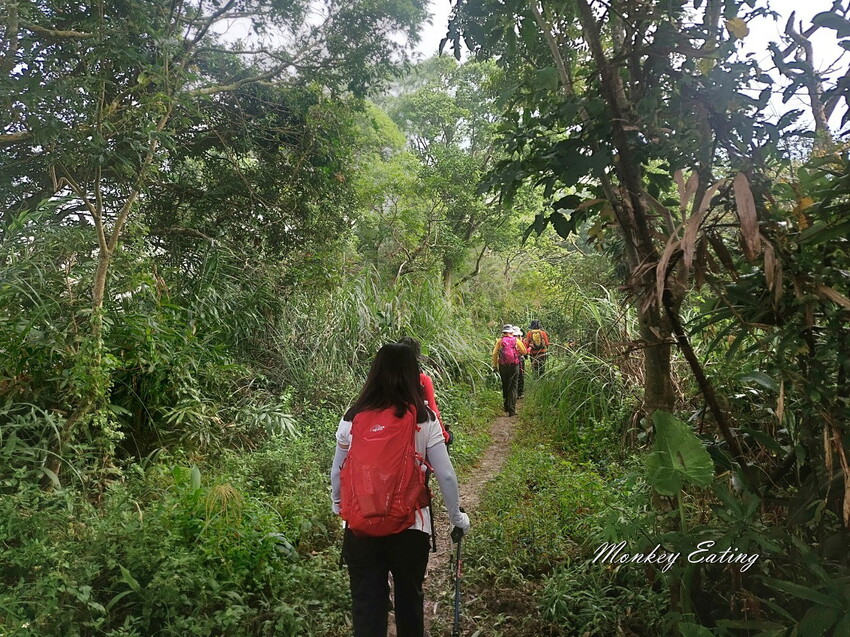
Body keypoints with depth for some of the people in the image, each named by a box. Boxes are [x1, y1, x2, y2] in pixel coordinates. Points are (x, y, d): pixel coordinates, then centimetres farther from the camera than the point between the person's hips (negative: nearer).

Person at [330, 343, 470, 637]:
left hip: (360, 528, 0)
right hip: (409, 527, 0)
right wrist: (457, 516, 10)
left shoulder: (352, 417, -3)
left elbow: (337, 472, 6)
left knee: (366, 603, 12)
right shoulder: (423, 418, -8)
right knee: (409, 597, 23)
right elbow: (446, 475, -6)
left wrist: (338, 507, 25)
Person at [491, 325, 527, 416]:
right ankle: (512, 409, -5)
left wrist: (495, 366, 3)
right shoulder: (516, 340, 2)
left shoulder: (499, 341, 3)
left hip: (503, 366, 1)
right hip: (514, 365, -1)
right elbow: (524, 351, 9)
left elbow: (495, 353, -3)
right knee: (513, 387, 1)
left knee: (505, 386, 16)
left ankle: (506, 406, 24)